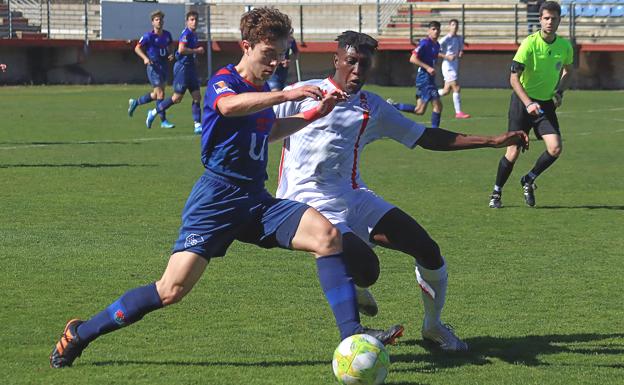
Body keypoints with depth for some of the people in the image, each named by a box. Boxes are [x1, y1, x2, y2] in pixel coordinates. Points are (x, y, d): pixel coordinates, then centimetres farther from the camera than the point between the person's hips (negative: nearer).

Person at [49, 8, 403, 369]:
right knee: (172, 290, -12)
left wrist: (316, 114, 30)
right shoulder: (224, 80, -9)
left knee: (328, 235, -15)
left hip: (257, 200, 7)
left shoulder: (263, 90, 15)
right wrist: (286, 95, -45)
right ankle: (80, 333, 3)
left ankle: (352, 334, -15)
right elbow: (229, 106, -36)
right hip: (218, 199, -7)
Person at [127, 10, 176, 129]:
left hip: (164, 65, 7)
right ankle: (163, 121, -2)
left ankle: (135, 102, 35)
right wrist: (145, 58, -19)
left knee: (155, 95, 14)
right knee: (160, 94, -9)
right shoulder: (149, 36, -10)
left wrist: (170, 55, 2)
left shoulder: (167, 35, 7)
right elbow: (137, 48, -4)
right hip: (154, 67, -7)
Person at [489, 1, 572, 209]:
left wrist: (559, 92, 2)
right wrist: (528, 104, -28)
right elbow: (513, 77, -18)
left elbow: (568, 71, 19)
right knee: (513, 151, -5)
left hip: (546, 103, 4)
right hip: (522, 100, -4)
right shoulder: (529, 44, -17)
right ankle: (496, 192, 16)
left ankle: (529, 180, 13)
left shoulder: (565, 46, -2)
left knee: (555, 148, -13)